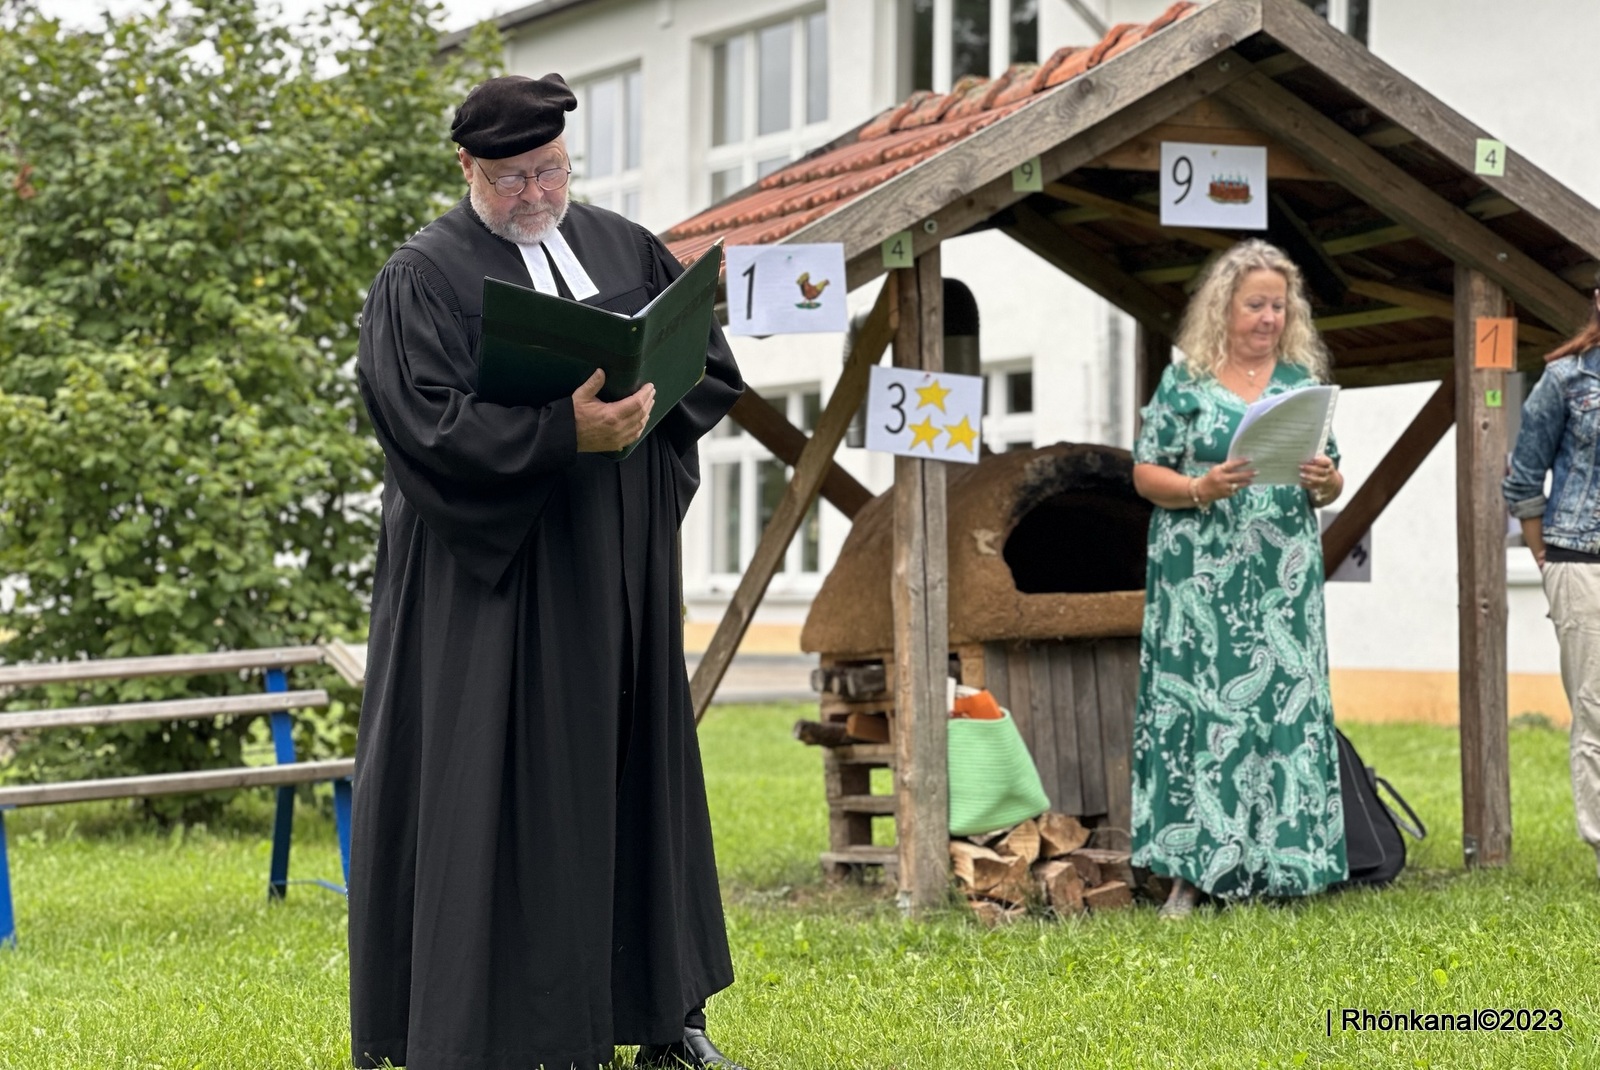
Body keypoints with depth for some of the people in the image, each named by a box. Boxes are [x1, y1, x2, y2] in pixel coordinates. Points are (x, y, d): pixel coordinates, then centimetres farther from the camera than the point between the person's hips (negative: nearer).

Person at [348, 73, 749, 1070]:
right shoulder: (423, 277, -5)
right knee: (497, 789, -5)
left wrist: (642, 407, -12)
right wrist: (564, 432, -27)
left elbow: (716, 370, 9)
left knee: (632, 770, 11)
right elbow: (430, 426, -16)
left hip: (620, 571, 5)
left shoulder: (628, 250, 11)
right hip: (494, 576, -5)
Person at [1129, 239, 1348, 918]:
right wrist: (1201, 488, -16)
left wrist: (1324, 480, -10)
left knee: (1285, 704, 0)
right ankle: (1191, 870, 0)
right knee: (1196, 706, -5)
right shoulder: (1184, 381, 3)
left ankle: (1278, 864, 6)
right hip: (1200, 583, -3)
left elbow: (1330, 485, 13)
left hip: (1284, 583, 3)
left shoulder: (1303, 382, 11)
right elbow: (1145, 474, 1)